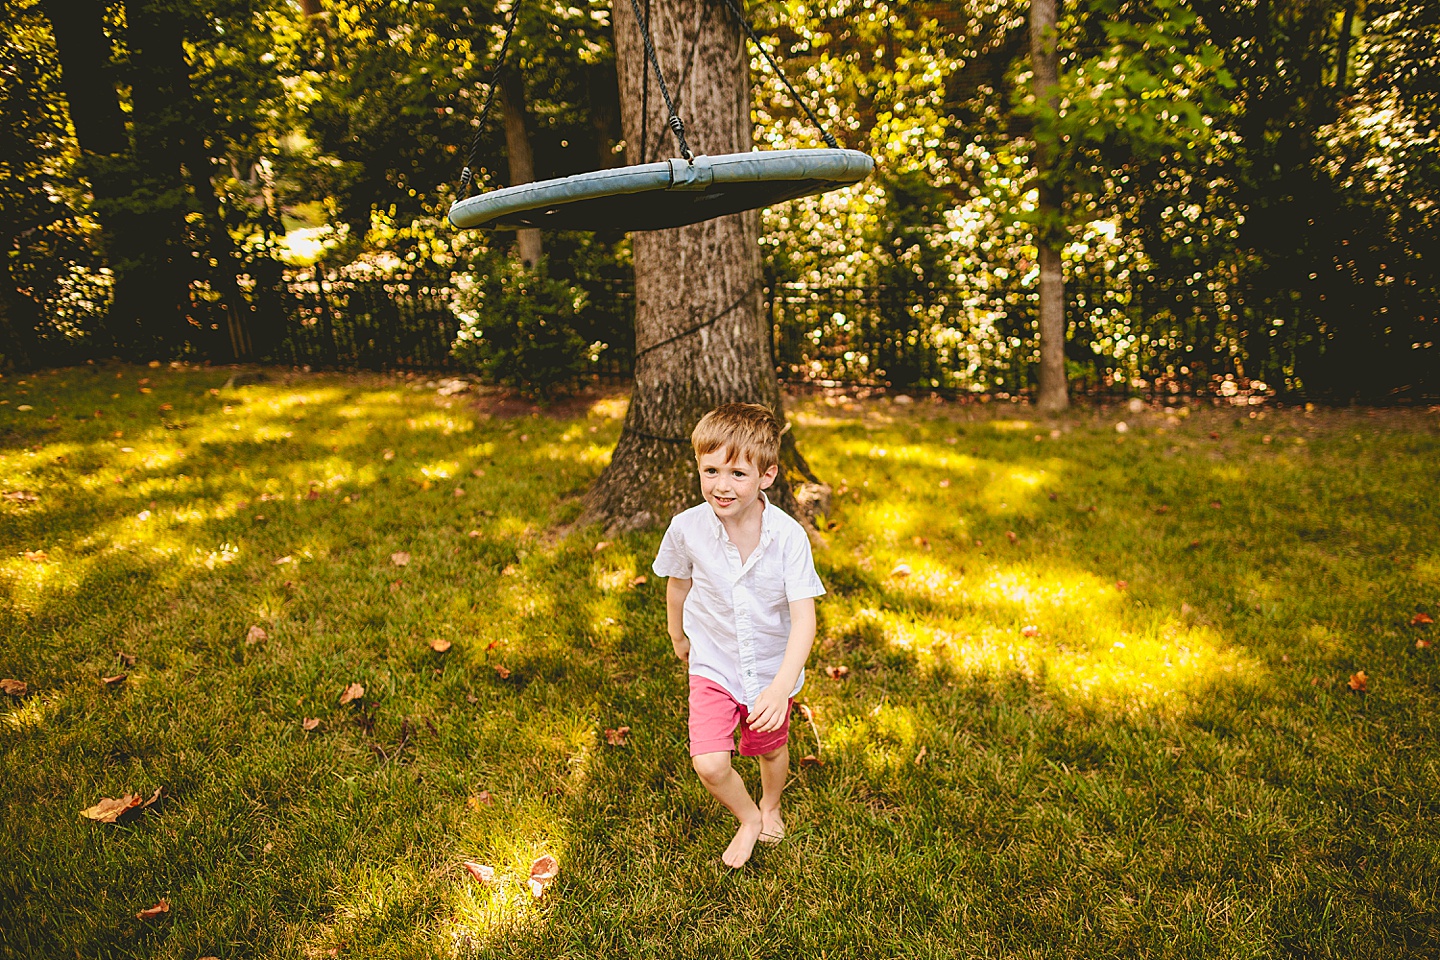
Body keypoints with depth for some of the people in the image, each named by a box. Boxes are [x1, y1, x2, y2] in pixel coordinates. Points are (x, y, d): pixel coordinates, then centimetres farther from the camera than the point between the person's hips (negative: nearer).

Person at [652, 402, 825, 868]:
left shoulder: (788, 536, -26)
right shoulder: (687, 528, -20)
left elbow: (803, 618, -27)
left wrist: (781, 686, -40)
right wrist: (678, 638, 16)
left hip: (771, 667, 0)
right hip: (712, 664, 0)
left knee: (771, 748, 23)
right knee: (709, 764, -12)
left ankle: (771, 805, 59)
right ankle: (748, 818, 23)